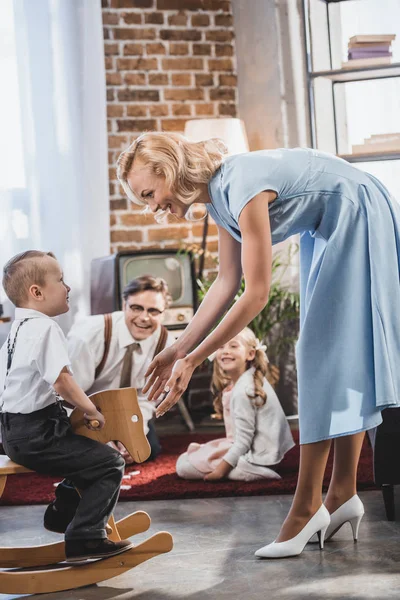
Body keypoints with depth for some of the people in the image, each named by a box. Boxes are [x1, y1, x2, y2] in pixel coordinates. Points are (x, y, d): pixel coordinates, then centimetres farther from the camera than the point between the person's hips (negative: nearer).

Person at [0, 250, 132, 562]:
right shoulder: (44, 328, -17)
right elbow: (62, 382, -25)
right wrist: (93, 412, -10)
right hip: (36, 434, -10)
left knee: (88, 452, 30)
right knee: (111, 463, -7)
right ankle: (85, 538, -8)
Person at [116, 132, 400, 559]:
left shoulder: (242, 187, -29)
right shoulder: (218, 198, -1)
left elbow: (256, 295, -27)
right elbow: (226, 283, 4)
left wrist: (193, 360, -24)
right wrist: (178, 349, 2)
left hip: (359, 220, -10)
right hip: (328, 231, 10)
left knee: (328, 351, -11)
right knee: (337, 357, 7)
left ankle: (307, 506, -9)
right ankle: (342, 496, 10)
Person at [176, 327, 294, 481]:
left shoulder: (242, 391, -22)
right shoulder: (254, 380, 7)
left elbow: (243, 440, -21)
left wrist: (222, 469, -16)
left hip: (255, 455, -10)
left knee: (184, 465, -8)